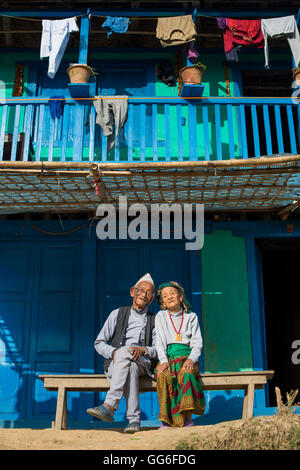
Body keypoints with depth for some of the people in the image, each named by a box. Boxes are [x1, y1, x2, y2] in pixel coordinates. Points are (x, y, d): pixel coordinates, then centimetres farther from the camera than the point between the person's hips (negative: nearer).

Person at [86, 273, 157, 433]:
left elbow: (159, 350, 7)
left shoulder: (154, 321, 16)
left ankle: (109, 406, -43)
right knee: (130, 367, -37)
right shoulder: (118, 314, 13)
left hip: (143, 364, 0)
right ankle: (134, 419, -39)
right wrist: (113, 352, -11)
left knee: (124, 353, -35)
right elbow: (99, 343, 10)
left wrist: (143, 350, -15)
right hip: (114, 363, 1)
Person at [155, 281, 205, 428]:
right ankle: (166, 419, -27)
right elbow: (160, 342, 2)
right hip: (167, 357, 0)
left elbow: (197, 343, 5)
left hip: (186, 357, 0)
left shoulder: (191, 317, 15)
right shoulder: (160, 316, 14)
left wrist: (191, 359, -15)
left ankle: (187, 417, -30)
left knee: (186, 373, -34)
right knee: (164, 375, -33)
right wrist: (164, 361, -17)